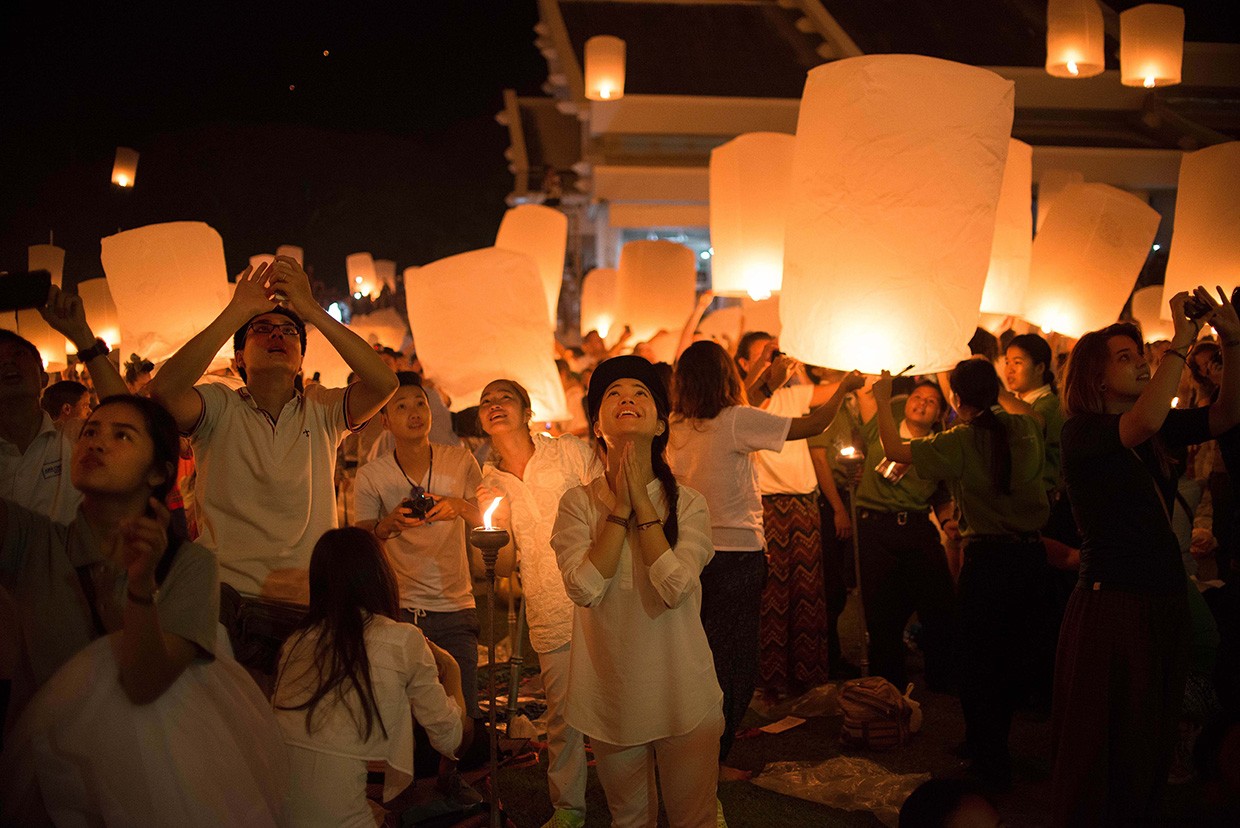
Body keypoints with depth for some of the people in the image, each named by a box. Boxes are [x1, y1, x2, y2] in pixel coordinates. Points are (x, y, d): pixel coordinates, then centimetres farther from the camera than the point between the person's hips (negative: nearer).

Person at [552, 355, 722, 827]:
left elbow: (675, 587, -22)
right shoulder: (578, 503, -4)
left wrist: (641, 500, -17)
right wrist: (620, 507, -17)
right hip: (611, 697, 1)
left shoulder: (688, 504, -5)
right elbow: (584, 588, -18)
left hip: (683, 697, -1)